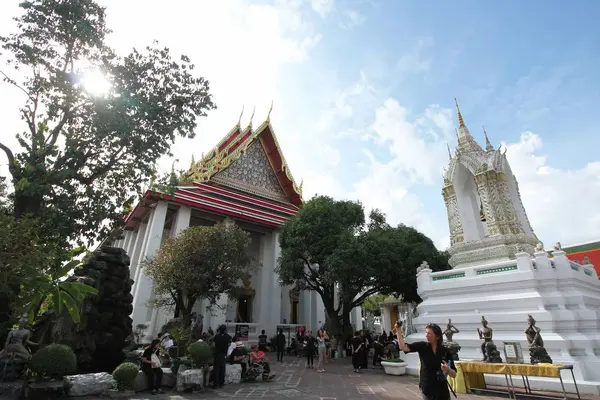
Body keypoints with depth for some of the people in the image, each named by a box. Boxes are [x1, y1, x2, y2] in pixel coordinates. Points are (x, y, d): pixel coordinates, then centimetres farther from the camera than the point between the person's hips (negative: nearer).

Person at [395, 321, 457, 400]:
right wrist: (398, 329, -31)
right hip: (427, 389, -1)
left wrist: (448, 370, -23)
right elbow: (403, 347, -22)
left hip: (442, 390, 1)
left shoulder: (445, 351, -6)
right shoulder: (422, 346, -8)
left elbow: (454, 375, -1)